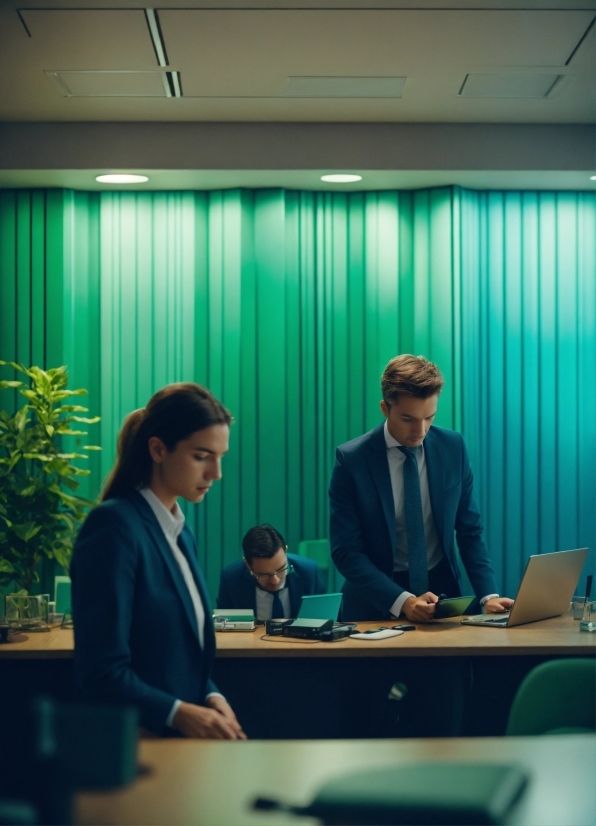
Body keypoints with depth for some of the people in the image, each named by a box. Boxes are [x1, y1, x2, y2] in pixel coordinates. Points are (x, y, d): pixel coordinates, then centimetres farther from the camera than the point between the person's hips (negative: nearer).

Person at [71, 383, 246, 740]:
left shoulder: (181, 533, 13)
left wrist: (211, 697, 1)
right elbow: (102, 672, -16)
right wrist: (179, 713, -23)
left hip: (184, 738, 8)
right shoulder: (116, 526, -12)